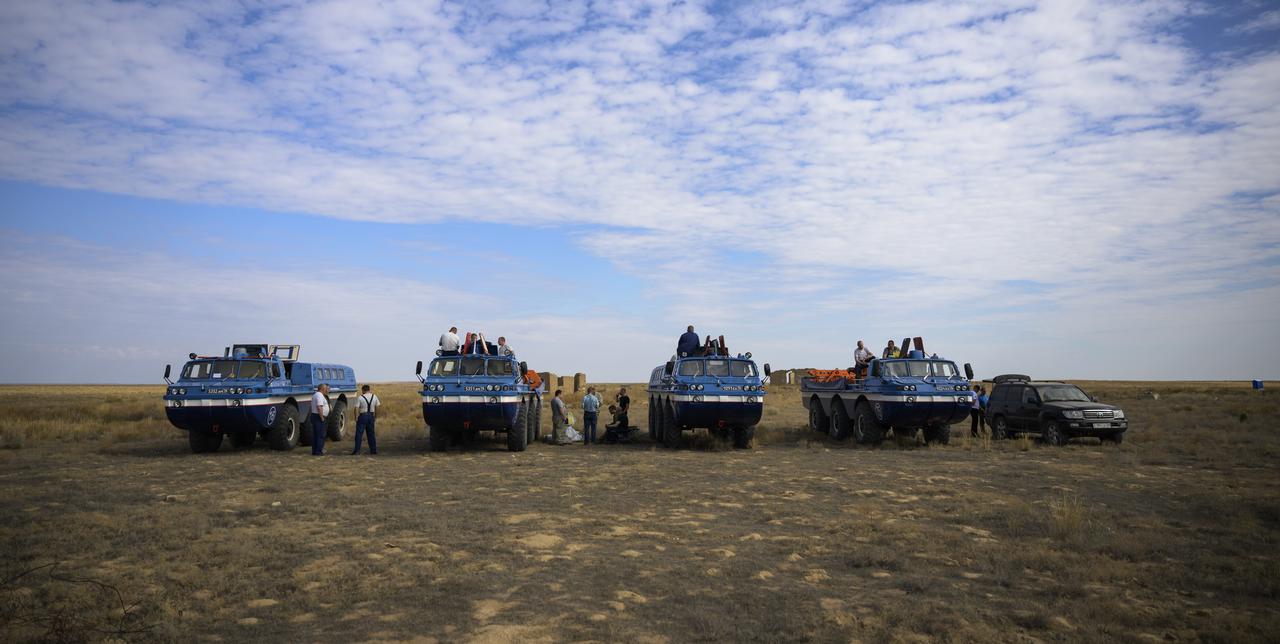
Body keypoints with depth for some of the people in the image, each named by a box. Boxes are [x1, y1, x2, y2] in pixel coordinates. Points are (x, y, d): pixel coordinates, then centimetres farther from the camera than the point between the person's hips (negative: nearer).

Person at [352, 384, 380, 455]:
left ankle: (357, 450, -3)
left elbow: (356, 409, -13)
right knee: (371, 433, 12)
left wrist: (356, 418, -7)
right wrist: (376, 418, 14)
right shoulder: (374, 396, 4)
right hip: (371, 416, 4)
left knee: (359, 433, 0)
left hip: (363, 416, -4)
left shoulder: (360, 398, -8)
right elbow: (377, 408, 7)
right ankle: (373, 450, 15)